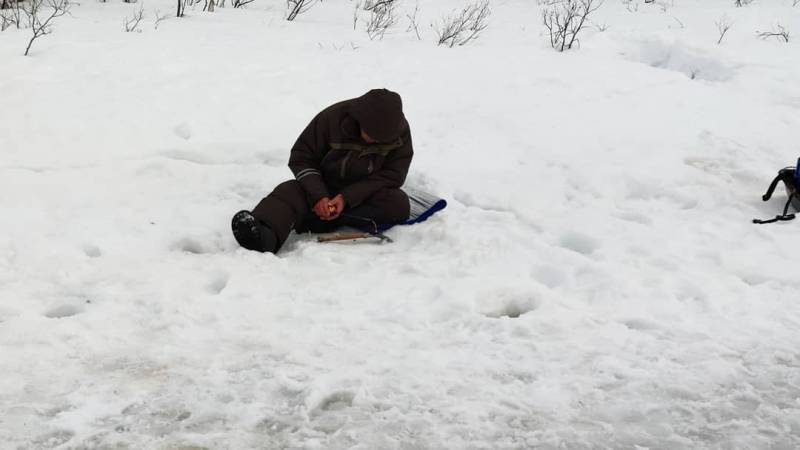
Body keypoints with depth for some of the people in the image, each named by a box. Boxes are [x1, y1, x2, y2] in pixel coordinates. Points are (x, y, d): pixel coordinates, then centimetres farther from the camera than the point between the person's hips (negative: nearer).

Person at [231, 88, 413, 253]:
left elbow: (392, 175, -15)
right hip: (324, 189, 0)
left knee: (399, 203, -32)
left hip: (364, 194, 0)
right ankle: (266, 235, -65)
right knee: (289, 191, -29)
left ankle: (311, 221, -37)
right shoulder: (333, 117, -16)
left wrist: (347, 198, -26)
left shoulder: (400, 132, -14)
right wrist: (317, 196, -25)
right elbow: (300, 158, -9)